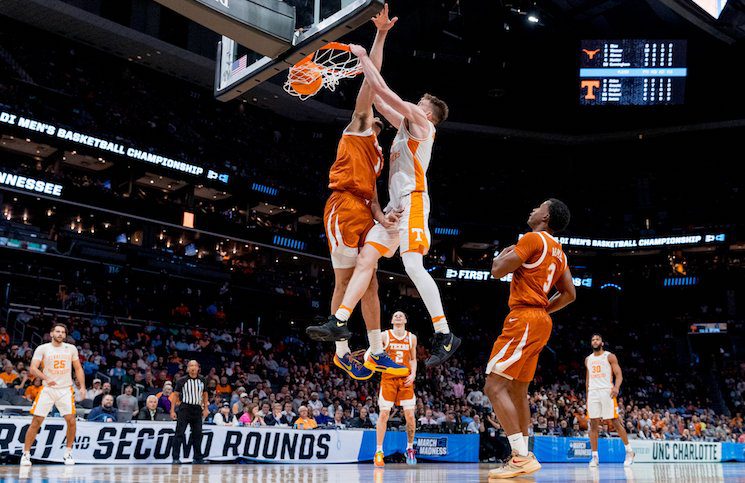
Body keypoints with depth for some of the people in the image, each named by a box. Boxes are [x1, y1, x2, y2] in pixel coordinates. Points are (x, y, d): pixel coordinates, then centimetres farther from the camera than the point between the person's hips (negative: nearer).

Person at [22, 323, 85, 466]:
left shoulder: (71, 348, 6)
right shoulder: (42, 348, -1)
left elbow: (78, 369, 11)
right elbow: (33, 368, -10)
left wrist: (82, 387, 0)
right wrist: (46, 379, -27)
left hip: (66, 390, 2)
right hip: (47, 389, -2)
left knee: (71, 421, -8)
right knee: (36, 421, -4)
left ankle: (68, 453, 8)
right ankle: (26, 454, 8)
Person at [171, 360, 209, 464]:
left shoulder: (202, 380, 7)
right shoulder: (182, 380, -4)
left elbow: (205, 394, 18)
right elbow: (175, 395, -2)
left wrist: (205, 408, 11)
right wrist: (172, 410, -8)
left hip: (197, 409, 4)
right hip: (184, 408, -4)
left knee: (197, 434, 7)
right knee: (179, 433, -6)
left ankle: (198, 458, 16)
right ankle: (175, 458, -3)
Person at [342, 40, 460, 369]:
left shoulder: (422, 122, 1)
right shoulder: (407, 125, 26)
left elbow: (383, 91, -3)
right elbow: (379, 103, 33)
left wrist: (363, 56, 5)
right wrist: (365, 67, 32)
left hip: (412, 201, -10)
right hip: (395, 205, 10)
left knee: (413, 266, -21)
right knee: (365, 261, 1)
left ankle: (444, 335, -22)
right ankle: (339, 322, -1)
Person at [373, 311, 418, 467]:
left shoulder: (412, 338, 9)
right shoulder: (384, 336, 2)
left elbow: (413, 359, 15)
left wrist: (413, 374, -1)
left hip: (406, 380, 2)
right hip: (388, 378, -2)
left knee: (410, 415, -2)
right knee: (384, 414, -7)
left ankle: (410, 449, 17)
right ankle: (379, 451, 0)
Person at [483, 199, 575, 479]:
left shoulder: (533, 238, -8)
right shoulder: (558, 251, 19)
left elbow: (497, 270, -13)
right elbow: (569, 294, 22)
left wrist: (504, 253, 7)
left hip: (524, 319, -10)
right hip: (540, 321, 10)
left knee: (494, 386, -12)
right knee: (517, 389, 15)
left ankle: (522, 457, -16)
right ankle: (522, 458, 18)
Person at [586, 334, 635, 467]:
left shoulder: (610, 356, 2)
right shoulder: (588, 359, 17)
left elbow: (619, 375, -5)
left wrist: (616, 387, -24)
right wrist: (587, 394, 16)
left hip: (607, 391, -4)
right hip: (592, 392, 4)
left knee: (615, 422, -4)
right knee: (593, 424, -1)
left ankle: (629, 451, 11)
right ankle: (595, 456, 1)